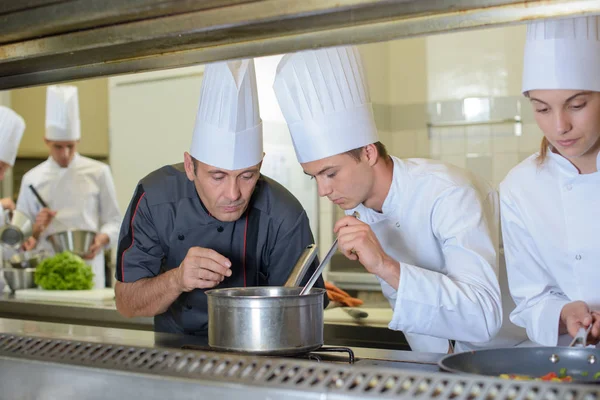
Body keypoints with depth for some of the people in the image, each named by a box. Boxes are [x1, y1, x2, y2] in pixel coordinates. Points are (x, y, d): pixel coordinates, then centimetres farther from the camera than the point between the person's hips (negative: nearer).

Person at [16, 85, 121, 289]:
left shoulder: (98, 172, 4)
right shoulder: (32, 179, 7)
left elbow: (113, 220, 6)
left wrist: (102, 239, -13)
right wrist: (37, 229, -11)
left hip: (88, 264, -1)